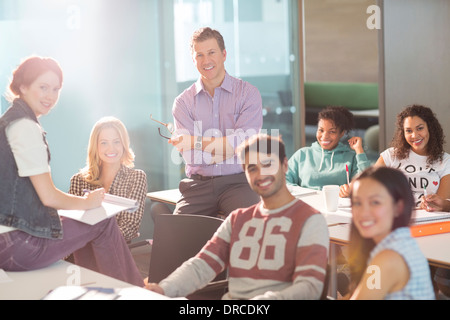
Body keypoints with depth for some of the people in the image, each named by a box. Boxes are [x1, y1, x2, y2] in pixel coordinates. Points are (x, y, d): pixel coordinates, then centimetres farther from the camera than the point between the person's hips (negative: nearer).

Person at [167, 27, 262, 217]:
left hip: (237, 181, -1)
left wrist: (197, 142, -12)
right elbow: (190, 155, -3)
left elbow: (246, 141, -9)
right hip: (198, 185, 2)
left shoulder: (248, 93, 5)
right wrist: (227, 146, -10)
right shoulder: (183, 102, 9)